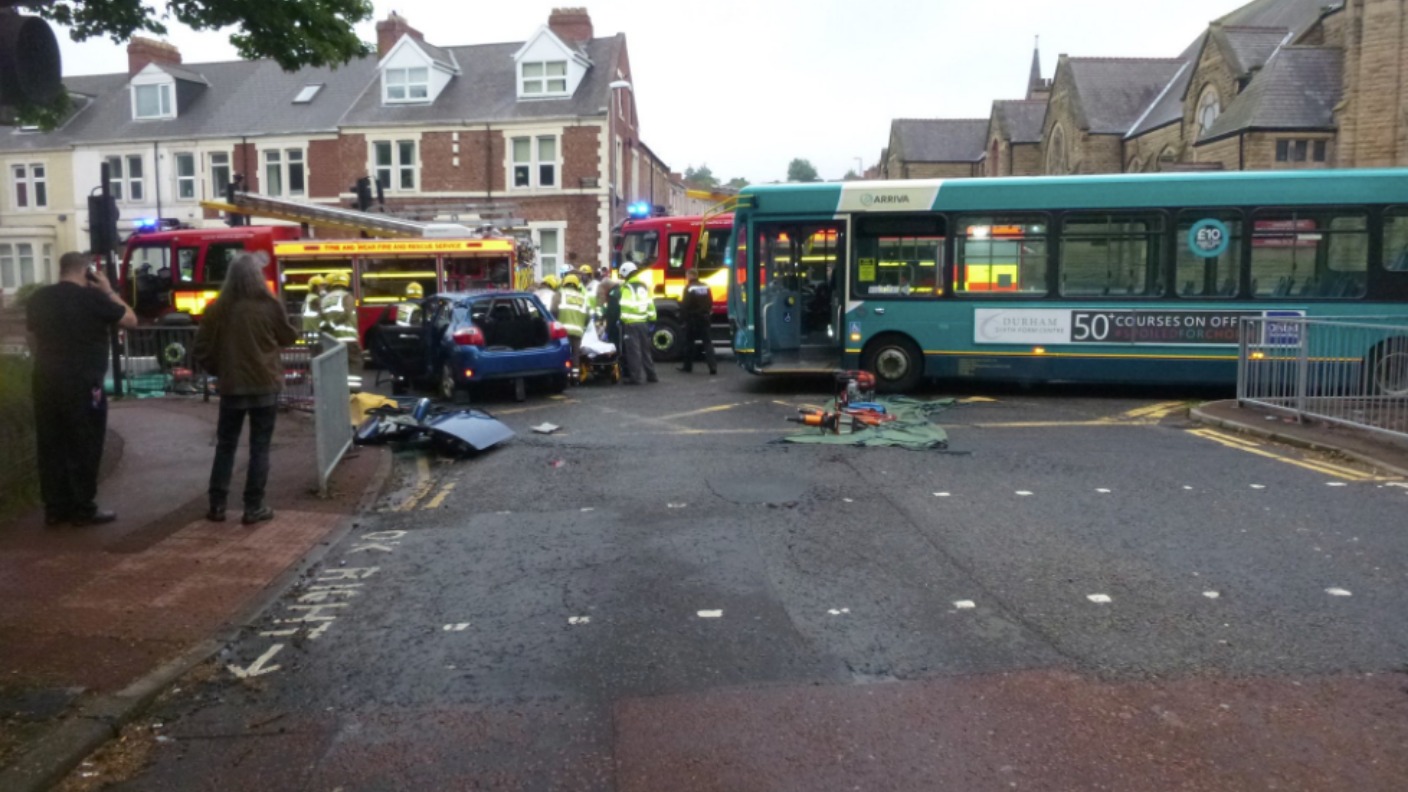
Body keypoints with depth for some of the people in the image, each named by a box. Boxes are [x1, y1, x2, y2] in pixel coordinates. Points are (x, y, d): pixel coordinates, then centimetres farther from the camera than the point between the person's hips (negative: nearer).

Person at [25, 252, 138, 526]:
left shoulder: (39, 298, 10)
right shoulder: (92, 297, -10)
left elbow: (32, 339, 18)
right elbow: (131, 320, -1)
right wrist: (108, 291, 6)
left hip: (46, 381, 6)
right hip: (82, 383, -6)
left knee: (51, 446, 10)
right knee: (84, 446, 1)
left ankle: (55, 508, 16)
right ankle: (83, 509, 5)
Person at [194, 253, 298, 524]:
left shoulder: (218, 309, -4)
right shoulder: (270, 306, -9)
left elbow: (202, 348, 1)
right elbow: (288, 338, 4)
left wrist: (218, 370, 16)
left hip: (231, 386, 2)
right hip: (265, 384, -2)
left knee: (225, 445, 13)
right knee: (259, 447, 5)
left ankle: (217, 505, 16)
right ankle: (253, 507, 6)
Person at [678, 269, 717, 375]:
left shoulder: (689, 288, -13)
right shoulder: (706, 287, 6)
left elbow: (685, 305, -16)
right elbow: (711, 303, 9)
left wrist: (680, 303, 3)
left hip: (692, 319, -4)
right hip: (704, 318, 4)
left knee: (689, 342, 9)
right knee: (707, 342, 4)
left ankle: (688, 366, 16)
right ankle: (713, 366, -9)